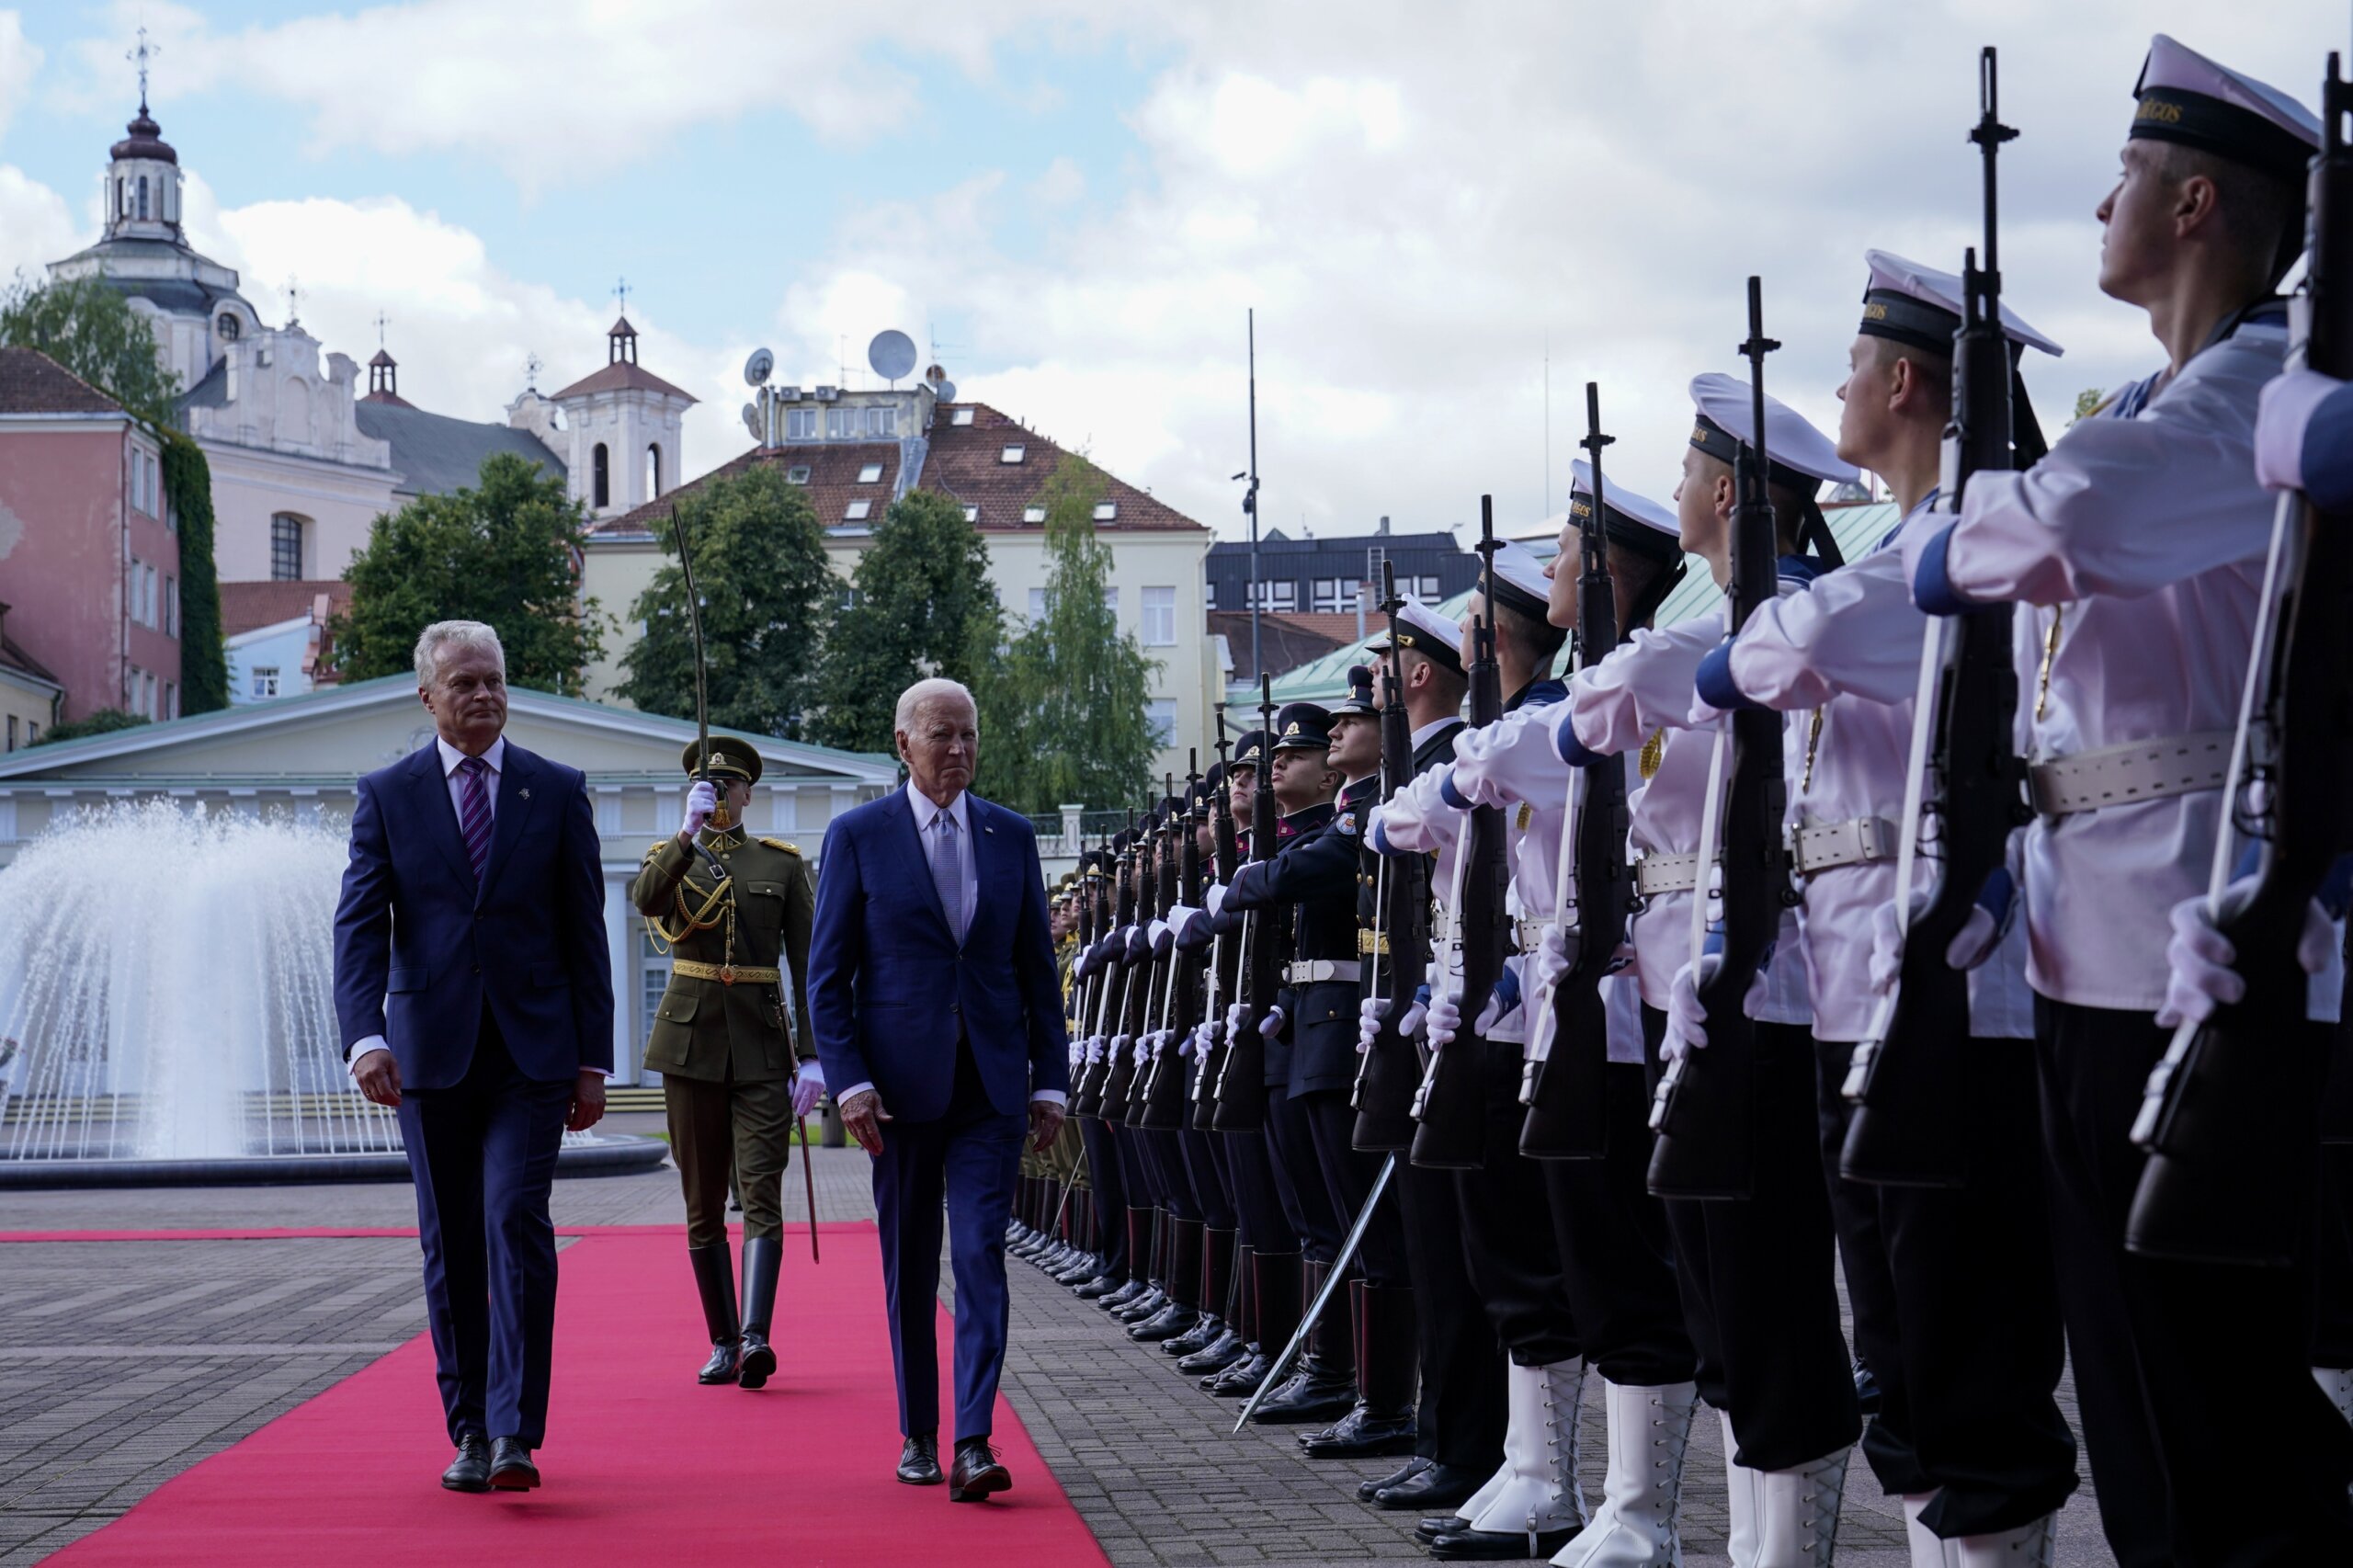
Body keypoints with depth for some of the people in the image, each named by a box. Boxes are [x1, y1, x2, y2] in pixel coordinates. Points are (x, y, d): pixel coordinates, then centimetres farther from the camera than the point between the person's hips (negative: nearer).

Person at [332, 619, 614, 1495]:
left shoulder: (557, 792, 6)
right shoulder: (386, 796, 5)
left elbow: (584, 931, 6)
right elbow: (360, 927, -3)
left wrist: (593, 1060, 2)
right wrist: (365, 1036, -19)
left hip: (532, 1052, -1)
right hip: (429, 1053, 1)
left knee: (516, 1219, -15)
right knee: (450, 1246, 6)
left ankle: (515, 1434, -17)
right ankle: (469, 1431, 16)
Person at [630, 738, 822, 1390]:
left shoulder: (783, 863, 7)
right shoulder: (671, 857, 8)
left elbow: (806, 963, 4)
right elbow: (647, 899, -17)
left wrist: (811, 1055, -4)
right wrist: (689, 833, -30)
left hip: (761, 1046, -1)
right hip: (692, 1042, 1)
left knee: (761, 1191, -13)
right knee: (703, 1204, 4)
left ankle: (755, 1337, -24)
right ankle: (723, 1342, 12)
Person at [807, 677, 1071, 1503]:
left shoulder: (1011, 836, 8)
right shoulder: (857, 837, 0)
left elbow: (1037, 969, 11)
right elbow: (827, 975, 0)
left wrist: (1050, 1081, 6)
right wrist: (850, 1081, -10)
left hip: (991, 1083, 1)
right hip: (900, 1082, -1)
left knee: (980, 1255, -9)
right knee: (909, 1265, 8)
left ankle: (974, 1442, -13)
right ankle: (917, 1435, 19)